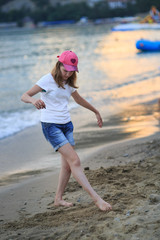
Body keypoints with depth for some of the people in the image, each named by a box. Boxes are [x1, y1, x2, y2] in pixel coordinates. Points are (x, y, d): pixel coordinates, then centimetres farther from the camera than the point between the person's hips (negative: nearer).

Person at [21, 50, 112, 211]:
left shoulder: (69, 83, 10)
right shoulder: (48, 80, -11)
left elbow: (79, 99, 29)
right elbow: (24, 96, -17)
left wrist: (96, 112, 39)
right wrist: (34, 100, -40)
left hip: (66, 124, 7)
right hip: (50, 125, -7)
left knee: (67, 164, 5)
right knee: (74, 160, -15)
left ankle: (58, 199, 20)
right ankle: (96, 198, -19)